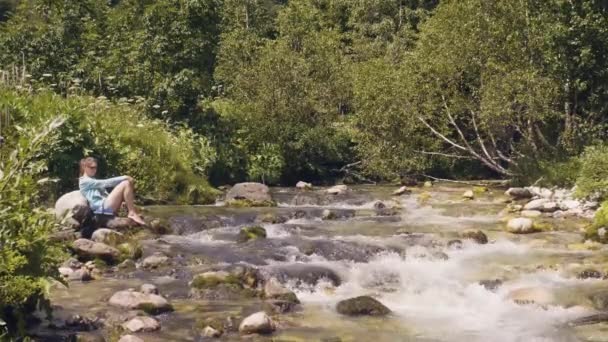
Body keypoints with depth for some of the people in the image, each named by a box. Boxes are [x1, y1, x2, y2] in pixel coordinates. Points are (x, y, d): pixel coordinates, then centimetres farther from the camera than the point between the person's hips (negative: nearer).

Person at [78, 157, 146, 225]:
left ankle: (131, 212, -8)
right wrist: (123, 178, -7)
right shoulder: (84, 181, 0)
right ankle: (132, 213, -20)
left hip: (107, 205, 9)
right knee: (126, 184, -17)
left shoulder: (93, 181, 30)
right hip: (102, 207, -9)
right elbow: (105, 183, -8)